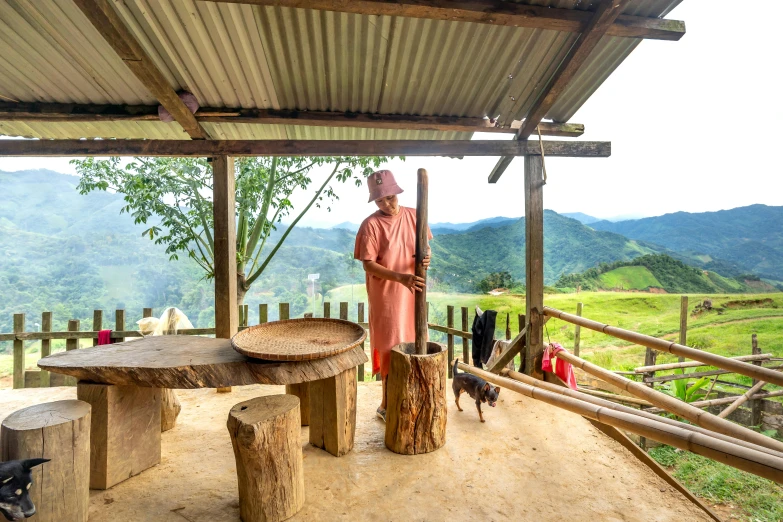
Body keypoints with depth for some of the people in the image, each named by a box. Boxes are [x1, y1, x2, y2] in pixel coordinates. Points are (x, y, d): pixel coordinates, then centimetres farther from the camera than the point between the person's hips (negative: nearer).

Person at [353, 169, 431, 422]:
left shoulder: (413, 216, 1)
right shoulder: (371, 225, -13)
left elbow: (425, 246, 9)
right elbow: (368, 265, -15)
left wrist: (426, 257, -15)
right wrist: (400, 277, -28)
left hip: (413, 291, 5)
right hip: (385, 295, -5)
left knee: (411, 344, 15)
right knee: (390, 348, 2)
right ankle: (387, 405, 19)